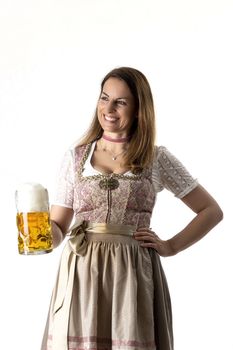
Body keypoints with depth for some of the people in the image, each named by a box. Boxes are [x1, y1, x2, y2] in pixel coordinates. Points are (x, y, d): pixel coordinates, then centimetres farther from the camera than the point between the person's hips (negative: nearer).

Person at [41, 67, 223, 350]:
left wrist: (171, 246, 1)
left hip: (134, 277, -1)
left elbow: (211, 211, 9)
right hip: (81, 275, 1)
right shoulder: (75, 157, 8)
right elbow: (58, 227, 8)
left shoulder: (158, 159, 4)